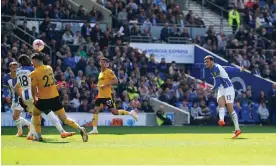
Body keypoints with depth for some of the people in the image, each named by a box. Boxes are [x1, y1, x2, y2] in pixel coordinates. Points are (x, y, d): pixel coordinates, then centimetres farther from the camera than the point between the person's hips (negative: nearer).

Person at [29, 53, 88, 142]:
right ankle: (80, 129, -17)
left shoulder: (34, 73, -10)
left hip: (43, 99, -4)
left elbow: (33, 89, -4)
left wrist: (34, 99, 16)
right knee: (64, 118, 5)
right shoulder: (49, 68, 7)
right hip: (55, 97, 4)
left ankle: (38, 136, 19)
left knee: (35, 113, 24)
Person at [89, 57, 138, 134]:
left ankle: (130, 113, 12)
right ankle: (94, 129, -1)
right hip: (100, 95, 8)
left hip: (107, 95, -8)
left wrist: (105, 85, -23)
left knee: (114, 112, -7)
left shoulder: (109, 72, -8)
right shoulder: (101, 73, 18)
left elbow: (115, 81, -19)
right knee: (95, 110, -3)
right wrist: (98, 85, 14)